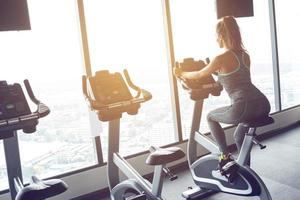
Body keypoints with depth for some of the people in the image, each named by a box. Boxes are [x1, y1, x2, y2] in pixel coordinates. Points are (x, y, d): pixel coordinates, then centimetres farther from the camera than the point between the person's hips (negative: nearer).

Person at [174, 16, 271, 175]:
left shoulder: (222, 58, -4)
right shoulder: (245, 55, 15)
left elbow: (200, 75, 11)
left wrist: (181, 74, 27)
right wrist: (217, 71, 43)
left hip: (244, 108, -7)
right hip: (263, 105, 7)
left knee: (211, 117, 20)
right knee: (239, 135, 31)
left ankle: (225, 157, 20)